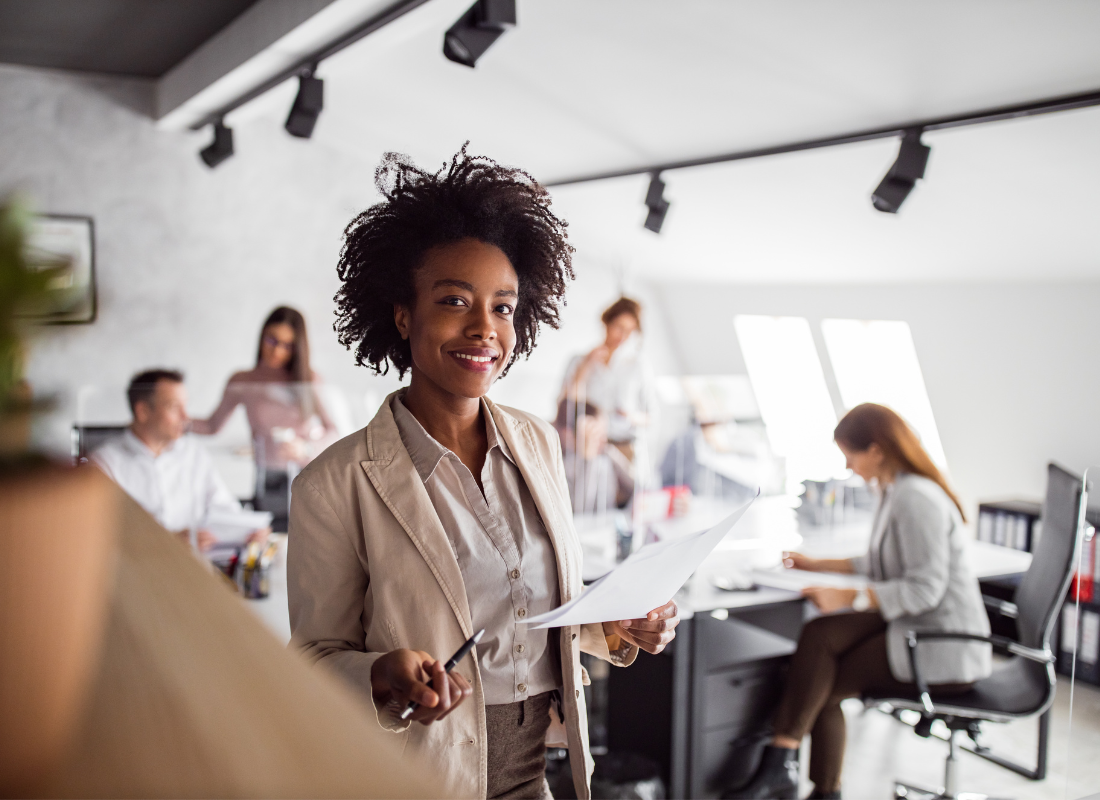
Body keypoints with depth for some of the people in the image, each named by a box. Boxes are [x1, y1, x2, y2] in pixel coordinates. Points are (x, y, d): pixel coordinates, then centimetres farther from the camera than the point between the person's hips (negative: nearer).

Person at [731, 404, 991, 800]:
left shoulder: (916, 499, -20)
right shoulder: (897, 491, 12)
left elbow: (925, 589, -25)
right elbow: (887, 564, 22)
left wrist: (849, 597, -25)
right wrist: (819, 564, 21)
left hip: (941, 648, -9)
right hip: (919, 630, 9)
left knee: (824, 683, -10)